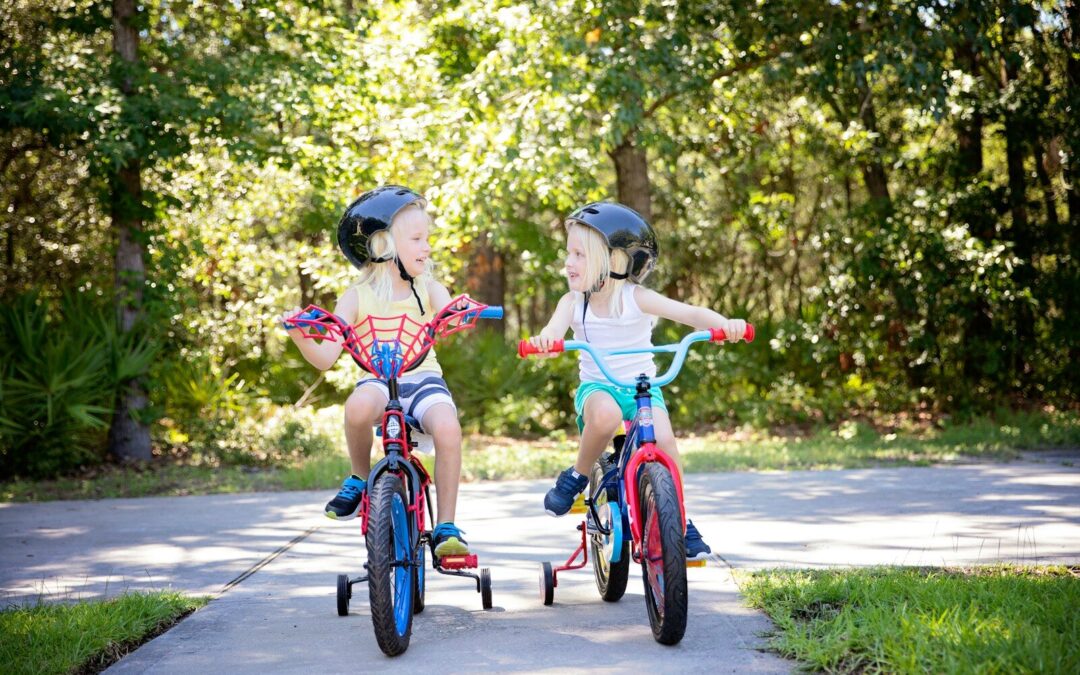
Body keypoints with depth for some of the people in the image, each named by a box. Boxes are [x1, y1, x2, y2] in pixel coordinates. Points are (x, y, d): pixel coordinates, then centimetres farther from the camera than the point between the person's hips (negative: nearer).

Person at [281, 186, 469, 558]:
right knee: (358, 406, -37)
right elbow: (326, 358, -8)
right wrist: (301, 337, -28)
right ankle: (361, 479, -6)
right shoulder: (357, 297, -1)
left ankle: (445, 527, -17)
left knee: (447, 427, -32)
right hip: (377, 380, -1)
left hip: (423, 378, 1)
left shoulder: (429, 289, 4)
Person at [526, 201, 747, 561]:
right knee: (606, 414, -37)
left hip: (642, 386, 0)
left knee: (664, 440, -26)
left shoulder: (636, 298, -10)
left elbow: (689, 313, -19)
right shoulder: (573, 302, -4)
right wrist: (543, 340, -49)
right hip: (596, 387, 0)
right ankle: (576, 478, -11)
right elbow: (554, 330, -23)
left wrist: (725, 324, -39)